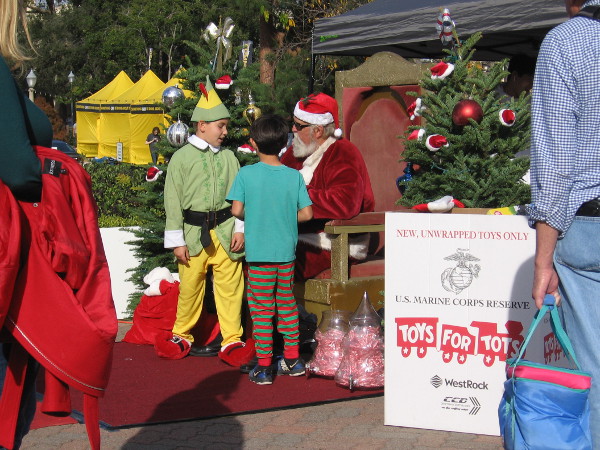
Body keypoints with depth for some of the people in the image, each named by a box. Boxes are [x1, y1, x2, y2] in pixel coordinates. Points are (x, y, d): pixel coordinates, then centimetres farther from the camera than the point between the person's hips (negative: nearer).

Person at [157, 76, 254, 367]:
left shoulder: (228, 157, 10)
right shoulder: (182, 158, 0)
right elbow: (173, 201, 0)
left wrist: (240, 229, 3)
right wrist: (177, 241, -3)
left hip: (225, 231, 2)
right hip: (193, 232, -2)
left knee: (230, 287, 1)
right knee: (189, 287, 6)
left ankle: (232, 341, 11)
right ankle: (182, 336, 25)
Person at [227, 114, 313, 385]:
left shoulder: (246, 174, -9)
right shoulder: (294, 176, -3)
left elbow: (236, 210, -12)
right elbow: (306, 213, -3)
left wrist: (252, 217, 8)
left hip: (258, 253, -3)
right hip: (287, 253, 3)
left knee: (262, 309, 3)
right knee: (287, 304, 16)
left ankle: (263, 367, 5)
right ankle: (292, 360, 24)